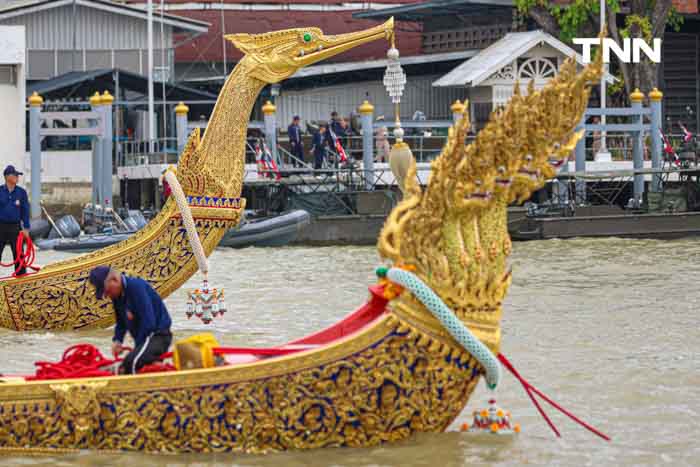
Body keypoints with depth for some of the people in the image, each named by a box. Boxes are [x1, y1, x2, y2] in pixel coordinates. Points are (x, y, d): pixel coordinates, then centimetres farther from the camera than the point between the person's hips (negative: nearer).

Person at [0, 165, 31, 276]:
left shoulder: (21, 192, 1)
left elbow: (25, 211, 3)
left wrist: (26, 228, -2)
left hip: (15, 227, 0)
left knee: (18, 252, 1)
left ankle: (21, 274, 7)